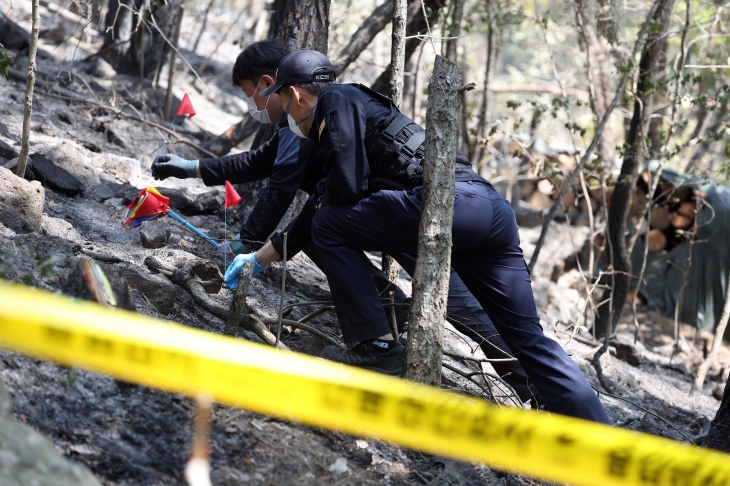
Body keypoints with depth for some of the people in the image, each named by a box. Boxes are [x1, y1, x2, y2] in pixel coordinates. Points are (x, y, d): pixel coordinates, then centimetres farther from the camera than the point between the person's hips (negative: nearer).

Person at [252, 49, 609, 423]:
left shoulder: (336, 100, 7)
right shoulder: (355, 105, 35)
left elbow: (347, 186, -6)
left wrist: (326, 198, 17)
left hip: (448, 201, -10)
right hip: (494, 210, 10)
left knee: (330, 227, 3)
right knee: (528, 338, 8)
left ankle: (375, 343, 1)